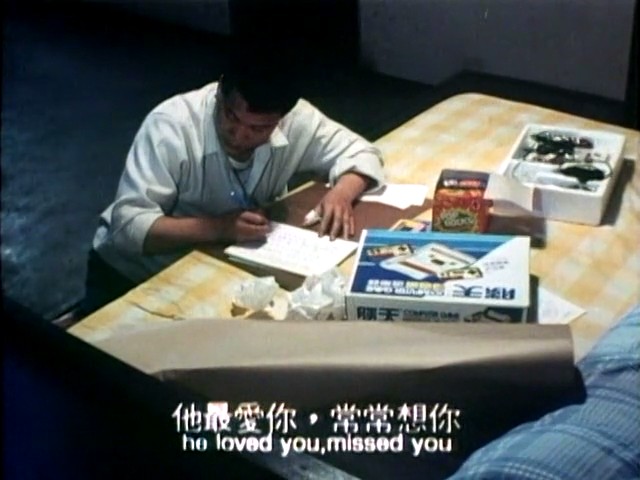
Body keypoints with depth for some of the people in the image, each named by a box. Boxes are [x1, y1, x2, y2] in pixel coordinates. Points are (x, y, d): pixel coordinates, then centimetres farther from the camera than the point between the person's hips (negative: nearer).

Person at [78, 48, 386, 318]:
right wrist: (217, 228, -42)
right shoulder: (170, 125, -29)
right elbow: (128, 225, -31)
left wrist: (341, 194, -27)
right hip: (133, 272, -3)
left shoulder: (296, 121, -18)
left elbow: (361, 152, -5)